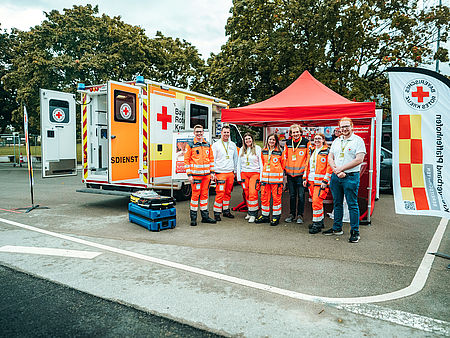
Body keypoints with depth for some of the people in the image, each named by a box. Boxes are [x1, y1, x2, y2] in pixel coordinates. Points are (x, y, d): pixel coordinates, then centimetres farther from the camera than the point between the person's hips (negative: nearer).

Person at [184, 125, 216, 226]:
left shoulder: (208, 145, 13)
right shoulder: (190, 145, -1)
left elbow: (211, 159, 16)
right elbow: (186, 160, -3)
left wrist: (212, 172, 10)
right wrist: (189, 175, -9)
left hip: (206, 175, 4)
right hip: (195, 175, -4)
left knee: (204, 195, 10)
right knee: (195, 195, -3)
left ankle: (205, 216, 18)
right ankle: (193, 217, 7)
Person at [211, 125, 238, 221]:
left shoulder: (233, 145, 13)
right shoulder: (216, 145, -1)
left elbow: (235, 158, 20)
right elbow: (212, 159, -2)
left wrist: (235, 171, 17)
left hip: (230, 173, 5)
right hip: (220, 173, -5)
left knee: (228, 193, 11)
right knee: (220, 193, -8)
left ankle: (226, 211, 22)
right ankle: (217, 213, 1)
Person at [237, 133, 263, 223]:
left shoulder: (257, 148, 3)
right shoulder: (242, 150, 14)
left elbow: (261, 162, 1)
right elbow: (239, 163, 16)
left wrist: (261, 177, -6)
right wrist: (239, 176, 9)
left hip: (255, 173, -4)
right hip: (244, 174, 4)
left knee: (253, 193, -13)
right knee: (246, 194, 2)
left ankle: (253, 214, -6)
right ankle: (249, 212, 14)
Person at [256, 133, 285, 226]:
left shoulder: (280, 152, 0)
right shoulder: (263, 151, 11)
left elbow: (283, 165, 7)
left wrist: (278, 171, 5)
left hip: (276, 178, -4)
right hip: (265, 177, 4)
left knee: (276, 197, 1)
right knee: (264, 197, 6)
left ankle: (276, 217, 11)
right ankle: (264, 216, 19)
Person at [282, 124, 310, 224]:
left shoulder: (306, 142, -2)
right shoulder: (288, 143, 8)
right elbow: (284, 157, 15)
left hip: (301, 173, -3)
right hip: (290, 173, 3)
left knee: (301, 195, 1)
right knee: (292, 195, 11)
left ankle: (300, 215, 13)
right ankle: (292, 214, 22)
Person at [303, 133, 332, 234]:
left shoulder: (327, 151, -4)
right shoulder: (311, 151, 16)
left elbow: (329, 167, -9)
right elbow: (307, 165, 18)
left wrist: (325, 181, -15)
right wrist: (305, 178, 12)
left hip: (320, 180, -6)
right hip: (311, 180, 6)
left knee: (317, 201, -10)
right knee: (315, 201, 10)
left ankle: (317, 224, -2)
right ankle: (320, 221, 22)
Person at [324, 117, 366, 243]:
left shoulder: (358, 140, -3)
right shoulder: (336, 141, 15)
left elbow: (359, 159, -13)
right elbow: (330, 158, 11)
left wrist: (341, 168, -14)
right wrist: (336, 171, -7)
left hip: (351, 176, -6)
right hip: (335, 176, 6)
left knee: (352, 204, -2)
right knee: (337, 203, 13)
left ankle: (355, 232, 7)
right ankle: (337, 228, 25)